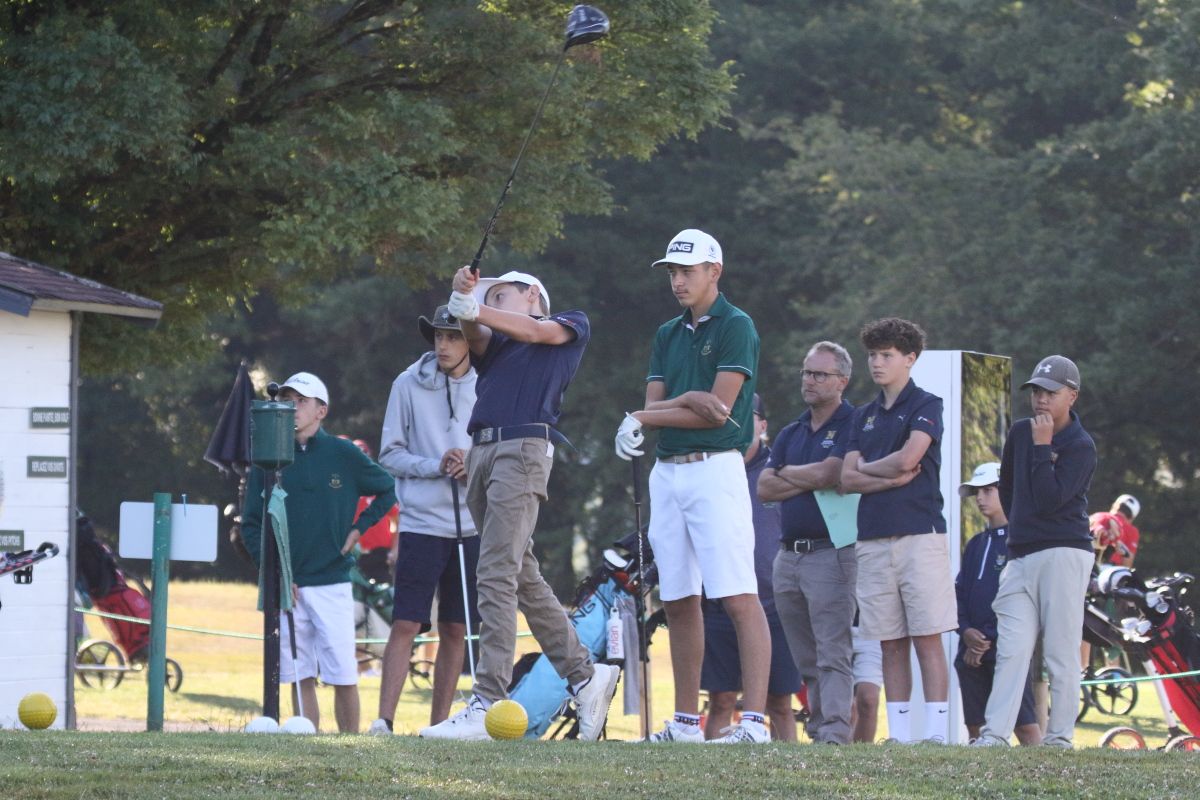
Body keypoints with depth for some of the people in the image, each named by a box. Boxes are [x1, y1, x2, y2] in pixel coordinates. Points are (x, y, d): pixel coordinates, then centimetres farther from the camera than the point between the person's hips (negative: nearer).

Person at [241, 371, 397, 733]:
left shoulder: (343, 455, 3)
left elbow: (388, 490, 14)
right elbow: (250, 524, 8)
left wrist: (359, 529, 4)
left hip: (332, 583, -2)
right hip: (286, 587, 2)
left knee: (344, 675, -7)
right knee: (300, 677, 2)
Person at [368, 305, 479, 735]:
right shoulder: (409, 385, 1)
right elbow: (390, 453, 3)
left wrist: (474, 466, -10)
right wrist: (436, 466, -12)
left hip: (472, 526, 2)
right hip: (422, 522, -2)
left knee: (455, 630, 6)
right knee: (406, 624, -10)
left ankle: (439, 721, 12)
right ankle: (384, 719, -13)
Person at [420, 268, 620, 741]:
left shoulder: (571, 326, 16)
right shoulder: (494, 342, 26)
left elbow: (531, 331, -3)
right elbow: (476, 335, 5)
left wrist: (475, 308, -11)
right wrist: (465, 305, -15)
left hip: (524, 447, -7)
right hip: (481, 451, 7)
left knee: (496, 576, -16)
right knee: (521, 578, 8)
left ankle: (489, 703, -23)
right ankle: (584, 675, 18)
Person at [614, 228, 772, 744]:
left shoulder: (735, 328, -4)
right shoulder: (668, 335, 18)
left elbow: (719, 409, -12)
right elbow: (653, 406, 9)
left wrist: (643, 419, -6)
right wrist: (687, 400, -14)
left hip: (715, 468, -8)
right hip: (667, 471, 8)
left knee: (739, 598, -13)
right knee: (678, 600, 7)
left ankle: (755, 721, -19)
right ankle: (686, 721, 11)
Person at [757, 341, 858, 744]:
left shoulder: (852, 426, -3)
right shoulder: (791, 434, 20)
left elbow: (830, 473, -16)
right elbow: (764, 488, 9)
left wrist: (787, 473, 2)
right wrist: (810, 480, -5)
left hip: (831, 553, -7)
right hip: (789, 555, 7)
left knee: (832, 654, -13)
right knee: (806, 659, 7)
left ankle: (835, 733, -18)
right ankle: (817, 728, 9)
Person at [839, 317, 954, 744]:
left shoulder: (925, 405, 2)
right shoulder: (865, 416, 19)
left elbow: (907, 458, -13)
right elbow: (848, 479, 9)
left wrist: (866, 467, 4)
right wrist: (893, 477, -6)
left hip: (919, 534, -6)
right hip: (873, 539, 6)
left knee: (927, 639, -8)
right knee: (891, 643, 5)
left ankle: (936, 732, -11)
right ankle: (898, 733, 5)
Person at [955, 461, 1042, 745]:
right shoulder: (976, 544, 22)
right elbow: (959, 593, 18)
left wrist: (991, 640, -11)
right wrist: (966, 631, -2)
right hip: (972, 650, 7)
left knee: (1024, 725, -14)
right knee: (975, 724, 3)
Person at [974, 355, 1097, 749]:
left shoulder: (1081, 447, -4)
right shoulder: (1020, 432, 14)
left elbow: (1049, 500, -16)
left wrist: (1042, 447, -12)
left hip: (1063, 555, -6)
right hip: (1021, 556, 6)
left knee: (1061, 652, -5)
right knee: (1012, 650, -3)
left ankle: (1060, 738, -3)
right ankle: (993, 736, -11)